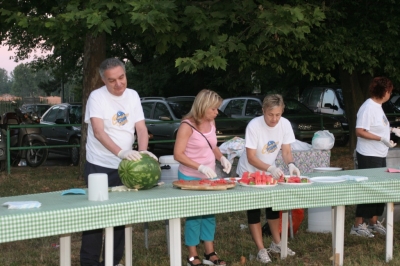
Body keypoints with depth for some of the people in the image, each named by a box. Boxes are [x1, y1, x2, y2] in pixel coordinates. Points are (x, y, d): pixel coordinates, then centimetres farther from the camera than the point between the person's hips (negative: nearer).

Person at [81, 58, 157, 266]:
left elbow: (141, 128, 0)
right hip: (99, 166, -5)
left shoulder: (132, 96, 3)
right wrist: (120, 152, -38)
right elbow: (99, 132, -23)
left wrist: (143, 151, -21)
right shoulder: (97, 97, -12)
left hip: (124, 166, 5)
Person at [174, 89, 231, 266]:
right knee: (194, 215, 1)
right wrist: (200, 167, -27)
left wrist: (221, 158, -3)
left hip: (209, 177, 6)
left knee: (210, 213, 10)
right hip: (191, 178, -6)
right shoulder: (187, 125, -17)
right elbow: (178, 154, -19)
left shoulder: (211, 122, 3)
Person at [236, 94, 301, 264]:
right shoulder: (254, 126, -30)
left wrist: (291, 164, -29)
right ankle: (261, 250, 3)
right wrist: (270, 168, -41)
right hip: (249, 173, -5)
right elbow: (251, 157, -29)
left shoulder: (285, 124, -17)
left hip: (269, 171, 5)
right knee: (254, 210, -3)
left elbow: (286, 151, -8)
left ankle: (276, 244, 28)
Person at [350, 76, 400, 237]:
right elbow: (359, 131, -23)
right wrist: (382, 138, -25)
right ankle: (358, 225, 3)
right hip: (369, 156, -10)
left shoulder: (377, 106, 12)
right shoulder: (368, 107, -18)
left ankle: (373, 222, 26)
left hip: (379, 156, 10)